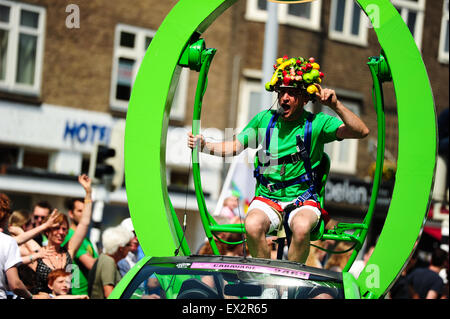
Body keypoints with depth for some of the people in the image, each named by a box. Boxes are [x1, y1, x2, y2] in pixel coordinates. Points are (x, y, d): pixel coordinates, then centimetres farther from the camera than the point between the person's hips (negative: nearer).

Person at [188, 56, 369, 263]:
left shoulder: (317, 124, -3)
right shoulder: (265, 119, 6)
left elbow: (361, 132, -13)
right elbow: (235, 146, 11)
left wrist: (336, 106, -27)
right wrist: (204, 146, -6)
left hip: (302, 200, -2)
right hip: (266, 198, 2)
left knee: (301, 228, -35)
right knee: (253, 226, -31)